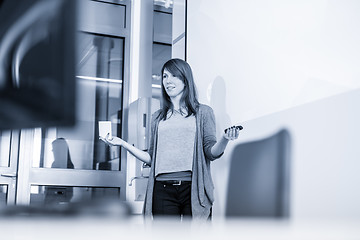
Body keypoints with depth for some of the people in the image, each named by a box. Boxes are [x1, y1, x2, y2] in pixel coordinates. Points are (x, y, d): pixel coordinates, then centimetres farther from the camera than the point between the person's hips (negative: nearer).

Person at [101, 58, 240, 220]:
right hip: (163, 190, 2)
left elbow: (211, 153, 1)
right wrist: (123, 144, 6)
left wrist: (225, 140, -19)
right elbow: (151, 158, 14)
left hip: (194, 189, -2)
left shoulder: (203, 112, 9)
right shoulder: (158, 117, 17)